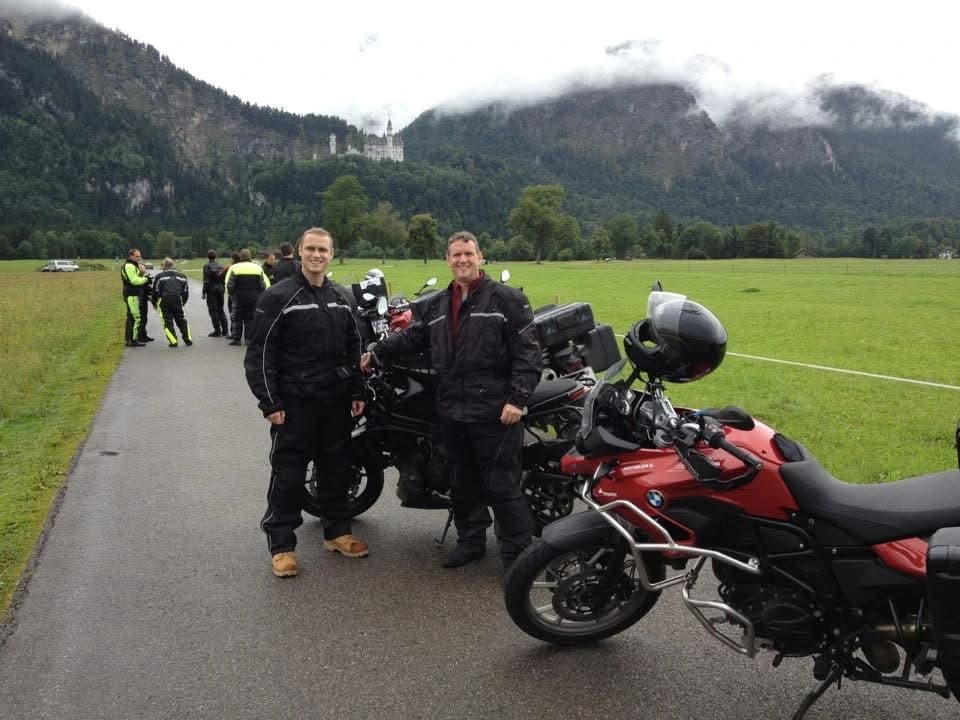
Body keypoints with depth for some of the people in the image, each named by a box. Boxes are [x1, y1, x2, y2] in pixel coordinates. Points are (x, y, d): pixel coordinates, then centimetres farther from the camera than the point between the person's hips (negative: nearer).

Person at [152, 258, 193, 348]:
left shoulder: (159, 277, 3)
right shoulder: (181, 276, 15)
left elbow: (156, 291, 3)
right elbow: (186, 292, 18)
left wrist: (154, 303, 18)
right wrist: (182, 302, 29)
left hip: (164, 302, -3)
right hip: (178, 301, 3)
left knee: (168, 322, 3)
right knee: (181, 321, 14)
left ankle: (173, 341, -4)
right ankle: (188, 340, 12)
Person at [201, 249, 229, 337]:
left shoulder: (207, 266, -10)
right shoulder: (221, 266, 8)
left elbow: (206, 281, -13)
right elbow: (224, 279, 9)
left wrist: (203, 292, -8)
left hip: (211, 290, -6)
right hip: (220, 289, 6)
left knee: (213, 310, -1)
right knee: (221, 310, 14)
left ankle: (217, 331, -2)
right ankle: (224, 330, 11)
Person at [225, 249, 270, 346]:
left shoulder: (234, 268, -4)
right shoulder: (257, 268, 3)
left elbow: (229, 285, -4)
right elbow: (264, 285, 4)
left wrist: (232, 295, 11)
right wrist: (258, 295, 14)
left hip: (239, 298, -2)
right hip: (254, 298, 2)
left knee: (236, 318, 7)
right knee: (251, 318, 7)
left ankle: (236, 338, 6)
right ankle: (249, 339, 5)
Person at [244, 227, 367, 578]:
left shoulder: (344, 298, 10)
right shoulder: (278, 297, -6)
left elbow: (354, 349, 16)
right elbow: (259, 354, -8)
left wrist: (357, 393, 10)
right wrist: (270, 402, -13)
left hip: (336, 401, 5)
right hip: (294, 403, -5)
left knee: (337, 468, 13)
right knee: (288, 474, 1)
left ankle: (337, 531, 28)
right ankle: (281, 544, 11)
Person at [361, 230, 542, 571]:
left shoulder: (507, 298, -6)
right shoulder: (436, 305, 15)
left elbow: (527, 352, -10)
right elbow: (413, 336, 25)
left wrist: (517, 399, -17)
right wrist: (377, 353, 16)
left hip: (495, 413, -6)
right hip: (452, 412, 7)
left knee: (502, 485, -1)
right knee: (463, 483, 18)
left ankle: (517, 552, 12)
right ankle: (470, 540, 34)